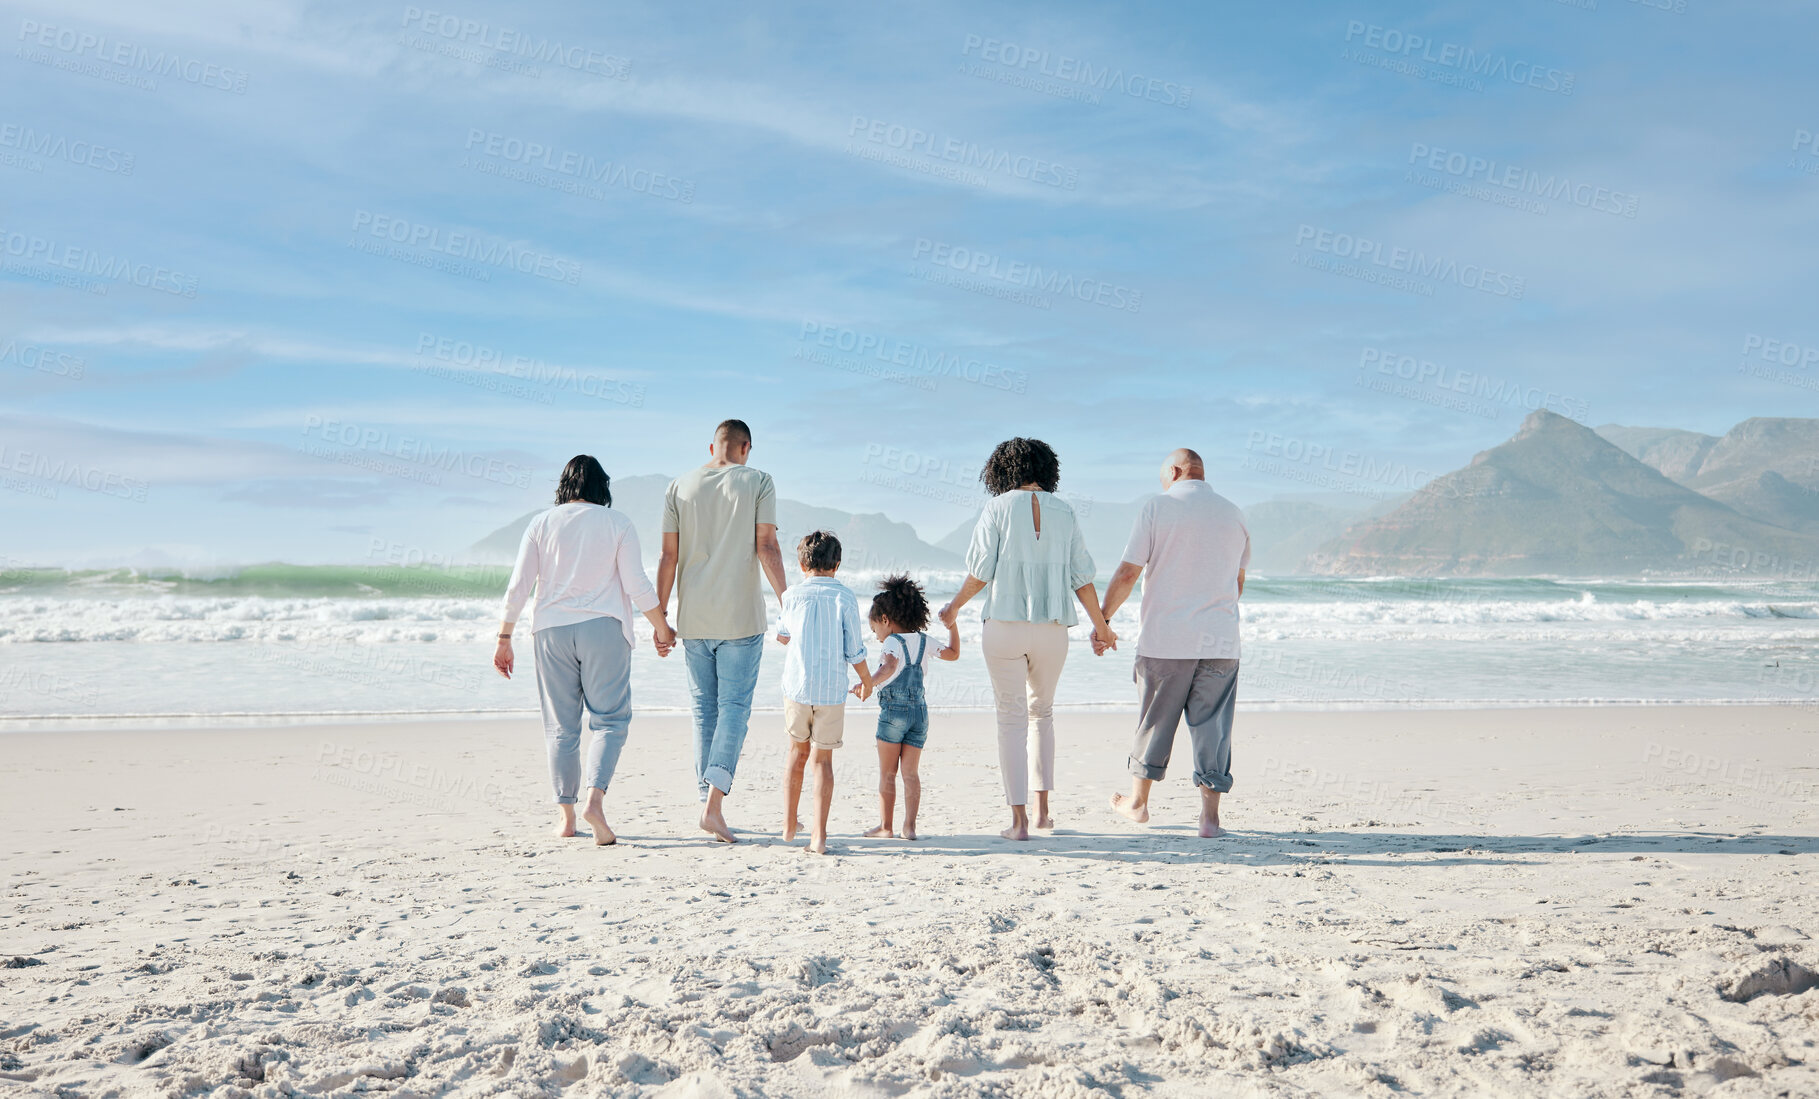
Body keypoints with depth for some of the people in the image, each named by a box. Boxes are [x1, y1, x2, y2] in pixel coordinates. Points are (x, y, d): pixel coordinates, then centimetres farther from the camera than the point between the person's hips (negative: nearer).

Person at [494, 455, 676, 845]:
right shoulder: (617, 523, 1)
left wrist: (504, 640, 8)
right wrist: (662, 628, 8)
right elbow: (637, 585, -3)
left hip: (551, 630, 2)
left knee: (561, 726, 8)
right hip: (604, 629, -2)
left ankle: (566, 815, 11)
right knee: (609, 720, 1)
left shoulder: (541, 525, 6)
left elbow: (518, 587, 2)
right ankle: (594, 798, -20)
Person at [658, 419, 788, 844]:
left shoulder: (680, 487, 8)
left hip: (694, 618, 3)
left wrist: (659, 616, 10)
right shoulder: (758, 482, 0)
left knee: (704, 711, 11)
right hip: (741, 617, -3)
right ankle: (714, 804, -14)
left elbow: (668, 557, 5)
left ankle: (709, 804, 14)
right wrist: (787, 605, -6)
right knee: (734, 707, 0)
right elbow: (767, 548, -8)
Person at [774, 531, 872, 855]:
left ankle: (789, 824, 23)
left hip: (796, 685, 1)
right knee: (823, 758, 5)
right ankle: (819, 835, 0)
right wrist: (866, 679, 13)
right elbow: (854, 648, -2)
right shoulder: (845, 597, -4)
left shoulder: (792, 596, 1)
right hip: (831, 689, -1)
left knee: (798, 751, 18)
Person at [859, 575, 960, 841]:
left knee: (887, 773, 5)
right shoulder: (923, 641, 10)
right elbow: (953, 653, 25)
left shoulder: (893, 642, -9)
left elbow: (890, 666, -31)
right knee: (911, 773, 6)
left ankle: (885, 825, 8)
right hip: (920, 711, 6)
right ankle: (909, 826, 0)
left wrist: (868, 683, -42)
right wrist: (952, 625, 32)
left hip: (893, 711, -6)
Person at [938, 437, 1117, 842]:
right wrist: (1100, 625, 16)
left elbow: (980, 572, -4)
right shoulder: (1063, 512, 5)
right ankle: (1042, 808, 21)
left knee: (1012, 718, 3)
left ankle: (1019, 819, 0)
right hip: (1051, 627, 3)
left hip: (1005, 625, -3)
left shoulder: (998, 508, -2)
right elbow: (1082, 577, 5)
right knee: (1042, 712, 21)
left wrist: (953, 608, 13)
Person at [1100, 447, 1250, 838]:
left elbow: (1127, 574, -6)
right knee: (1213, 726, 4)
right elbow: (1238, 582, 17)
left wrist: (1102, 619, 5)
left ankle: (1137, 801, 25)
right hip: (1220, 641, 3)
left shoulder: (1157, 508, -3)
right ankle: (1210, 816, 2)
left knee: (1154, 722, 10)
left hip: (1164, 637, -2)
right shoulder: (1232, 513, 9)